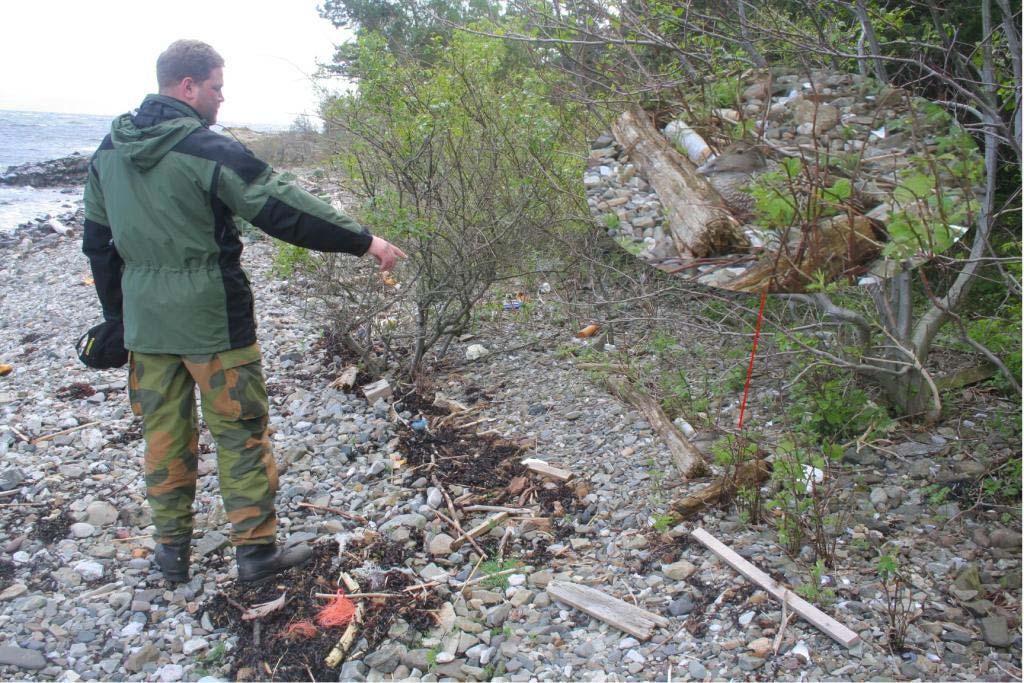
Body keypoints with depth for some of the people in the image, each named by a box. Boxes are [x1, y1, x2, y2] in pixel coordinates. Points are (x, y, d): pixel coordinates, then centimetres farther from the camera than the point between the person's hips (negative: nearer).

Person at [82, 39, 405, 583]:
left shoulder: (109, 150, 8)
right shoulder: (207, 149, -15)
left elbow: (97, 242, 14)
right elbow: (286, 210, -18)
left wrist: (117, 314, 22)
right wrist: (364, 241, -12)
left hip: (145, 323, 7)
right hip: (211, 321, -6)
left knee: (163, 434, 15)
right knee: (240, 433, 5)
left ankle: (171, 549, 26)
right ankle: (256, 550, 14)